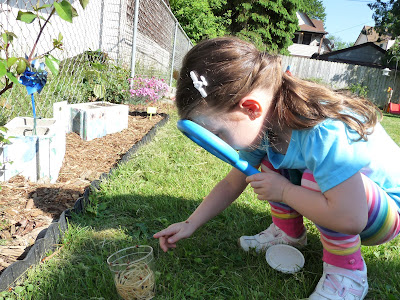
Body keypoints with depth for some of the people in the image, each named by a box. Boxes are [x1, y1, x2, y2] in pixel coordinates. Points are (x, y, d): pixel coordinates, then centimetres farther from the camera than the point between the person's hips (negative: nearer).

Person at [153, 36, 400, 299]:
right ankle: (289, 233, 11)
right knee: (270, 162, -6)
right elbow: (232, 183, -1)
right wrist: (190, 224, -4)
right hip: (341, 208, 6)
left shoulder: (325, 133, -38)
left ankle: (348, 273, -12)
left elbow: (349, 219, -42)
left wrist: (283, 191, -28)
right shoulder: (263, 123, -12)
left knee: (316, 179, -33)